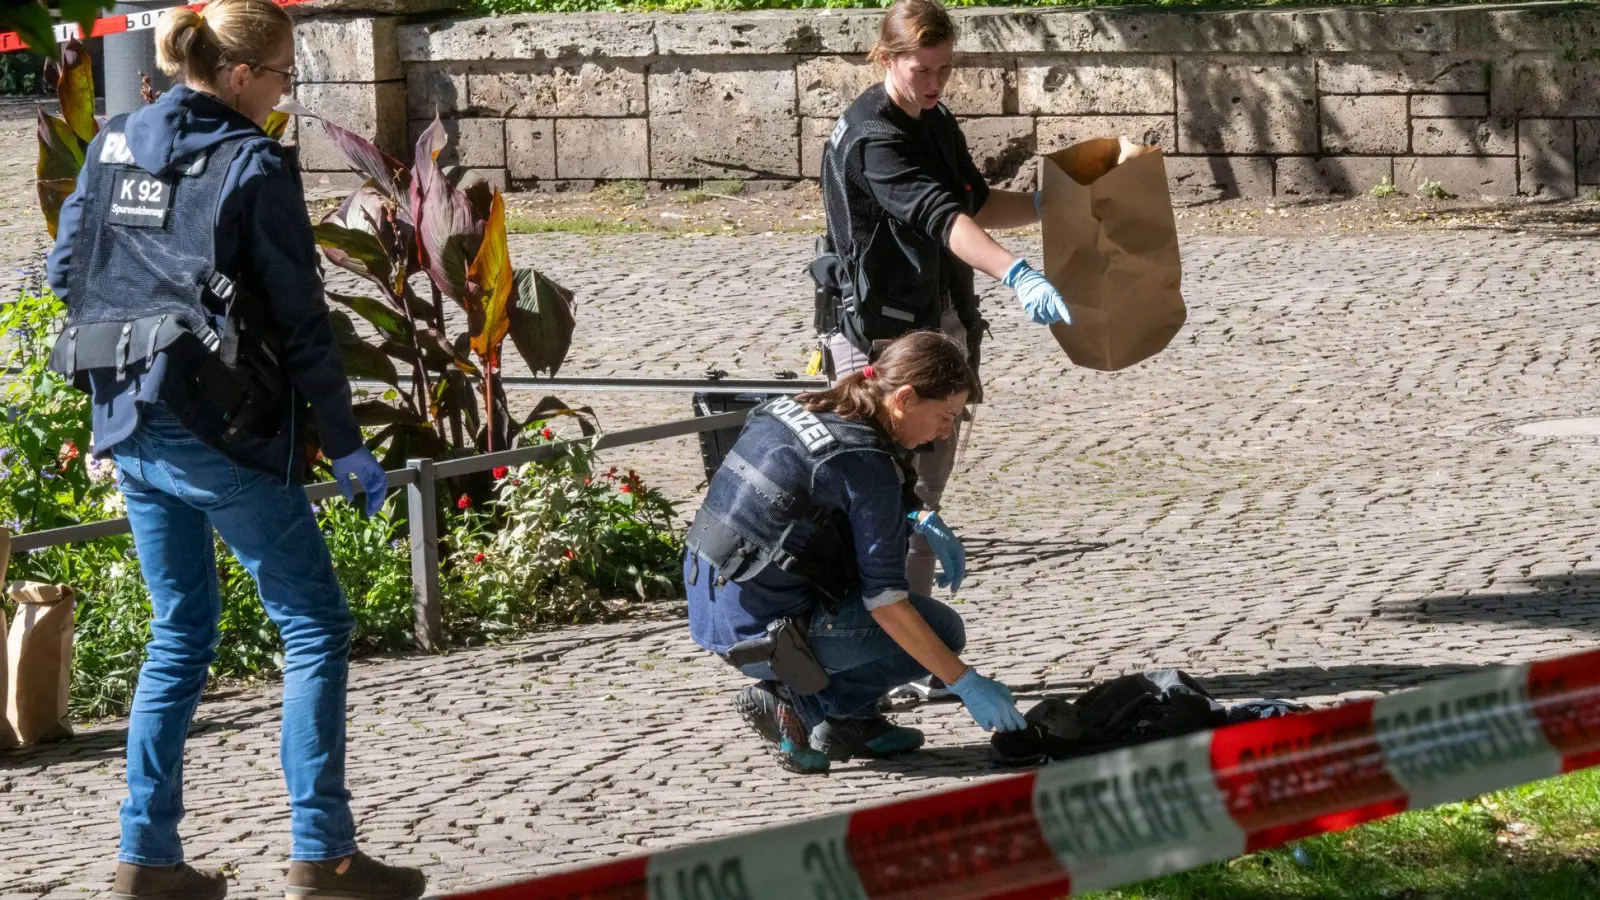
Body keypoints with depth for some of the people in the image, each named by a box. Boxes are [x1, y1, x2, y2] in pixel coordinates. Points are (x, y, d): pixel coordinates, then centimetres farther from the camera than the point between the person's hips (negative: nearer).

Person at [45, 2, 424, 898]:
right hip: (223, 432, -7)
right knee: (315, 624, 3)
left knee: (181, 633, 17)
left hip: (132, 426, 7)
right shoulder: (253, 166, -12)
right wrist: (347, 444, -4)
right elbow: (300, 318, -10)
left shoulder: (113, 147, 7)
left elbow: (69, 269, 13)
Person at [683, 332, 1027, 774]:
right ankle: (797, 701, -1)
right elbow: (885, 601, -18)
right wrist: (966, 683, -14)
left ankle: (848, 720, 19)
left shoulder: (799, 408, 7)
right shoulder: (864, 462, -18)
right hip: (759, 635, -8)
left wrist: (923, 520, 15)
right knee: (942, 631, 6)